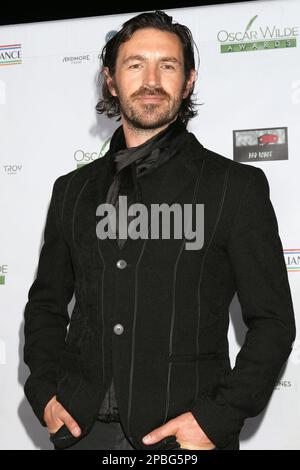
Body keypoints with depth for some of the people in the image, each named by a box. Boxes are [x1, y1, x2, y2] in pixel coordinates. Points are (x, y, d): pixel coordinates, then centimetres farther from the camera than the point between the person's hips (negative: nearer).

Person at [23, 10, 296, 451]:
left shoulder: (237, 186, -3)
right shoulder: (73, 189, 9)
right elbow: (46, 302, 16)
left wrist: (218, 418, -13)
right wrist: (44, 391, 3)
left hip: (183, 433, -3)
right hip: (83, 428, 3)